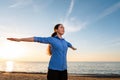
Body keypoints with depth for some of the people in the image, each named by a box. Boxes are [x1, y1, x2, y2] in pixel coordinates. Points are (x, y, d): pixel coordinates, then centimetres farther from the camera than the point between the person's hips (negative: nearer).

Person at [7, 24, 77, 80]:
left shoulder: (64, 41, 17)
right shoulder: (51, 39, -1)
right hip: (54, 68, -6)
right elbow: (37, 39, -9)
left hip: (63, 69, 6)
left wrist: (73, 48, 65)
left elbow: (69, 45, 41)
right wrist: (19, 39, -14)